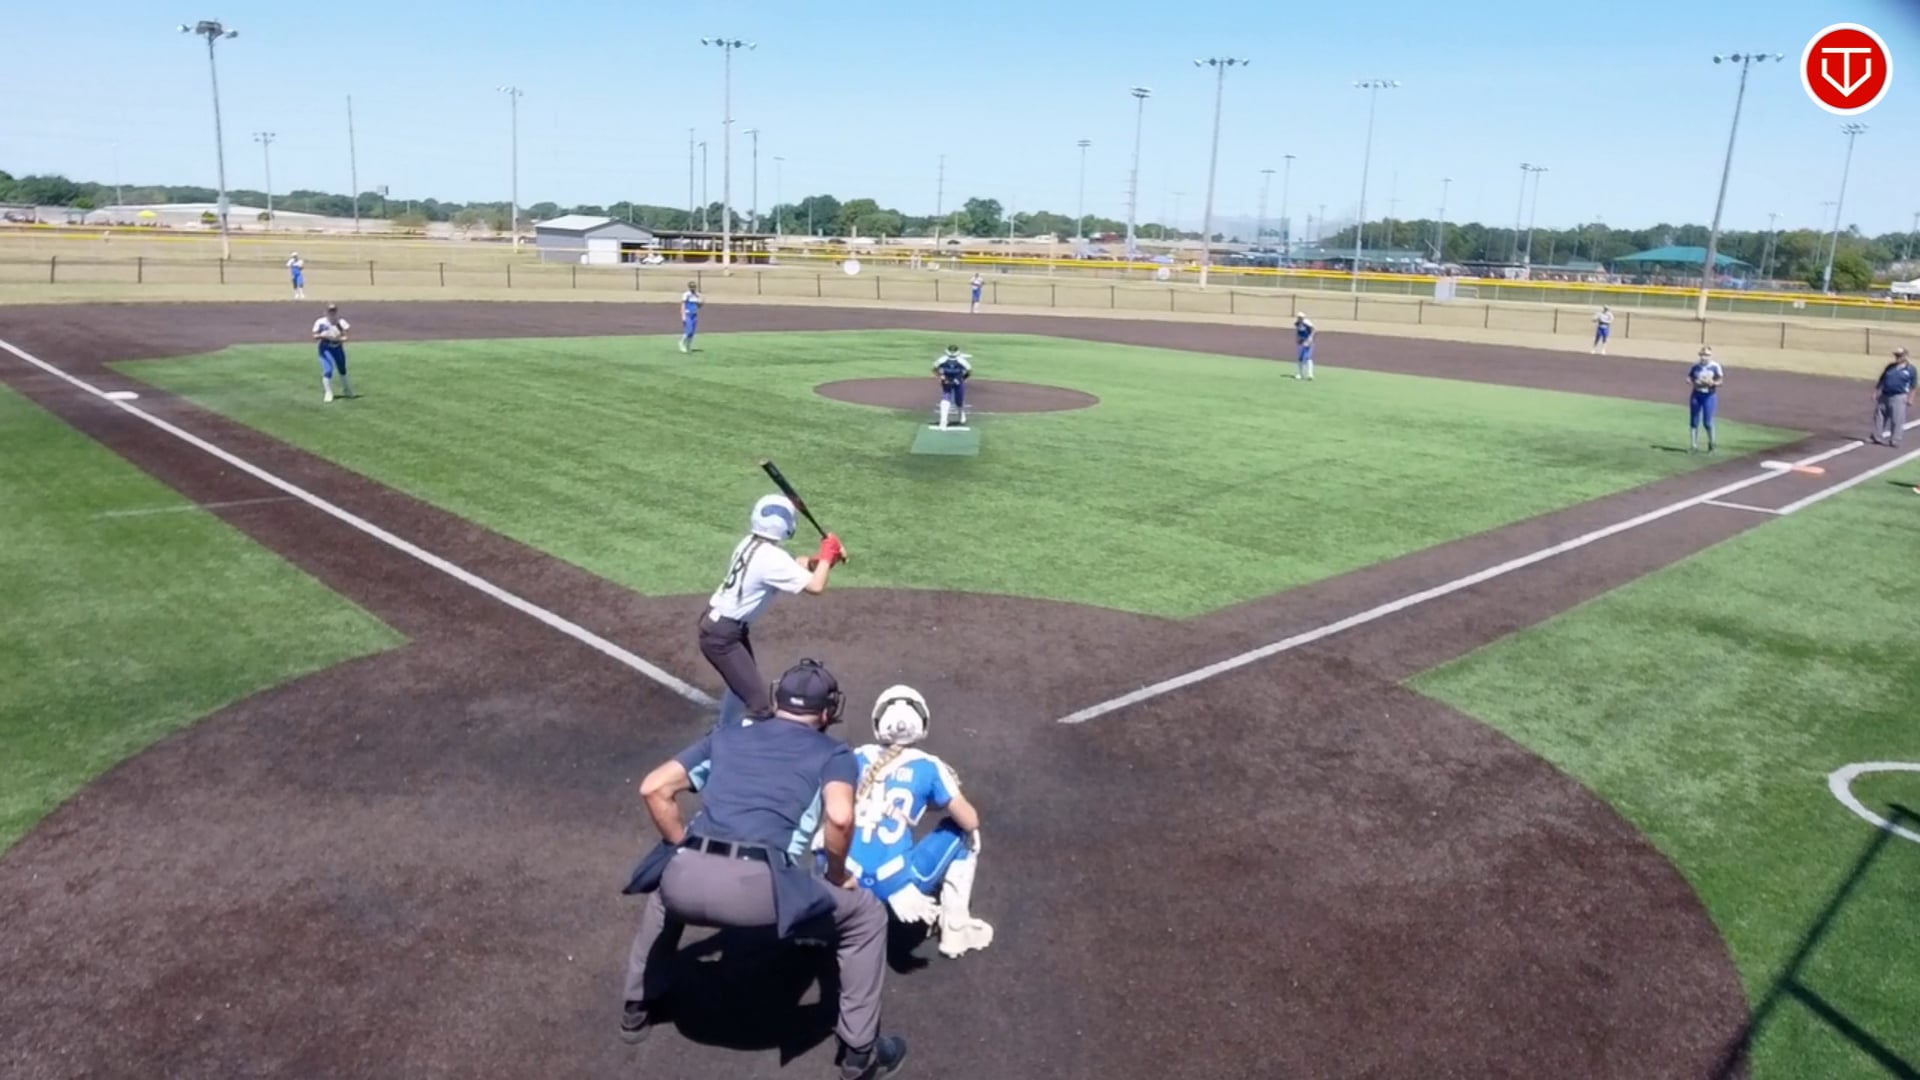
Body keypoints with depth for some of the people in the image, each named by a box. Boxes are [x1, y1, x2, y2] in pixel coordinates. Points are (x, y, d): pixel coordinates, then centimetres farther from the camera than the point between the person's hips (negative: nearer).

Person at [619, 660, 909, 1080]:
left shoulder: (726, 736, 27)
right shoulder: (833, 753, 17)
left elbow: (653, 788, 18)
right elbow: (840, 816, -5)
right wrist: (837, 875, 12)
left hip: (689, 877, 4)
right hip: (758, 888, -4)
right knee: (865, 915, 19)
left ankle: (637, 1008, 51)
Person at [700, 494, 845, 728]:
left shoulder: (751, 544, 1)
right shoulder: (771, 558, -25)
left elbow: (792, 565, 11)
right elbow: (815, 586, -29)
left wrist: (821, 559, -7)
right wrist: (827, 555, -12)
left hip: (729, 627, 10)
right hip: (722, 635, -10)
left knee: (741, 684, 32)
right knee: (760, 706, -14)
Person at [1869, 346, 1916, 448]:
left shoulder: (1910, 369, 0)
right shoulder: (1890, 367, 11)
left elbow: (1912, 386, 0)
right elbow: (1881, 381, 14)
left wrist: (1910, 398, -6)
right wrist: (1875, 393, 9)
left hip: (1899, 397, -5)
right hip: (1884, 396, 5)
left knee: (1897, 420, -4)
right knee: (1879, 417, 10)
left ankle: (1894, 440, 2)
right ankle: (1877, 437, 22)